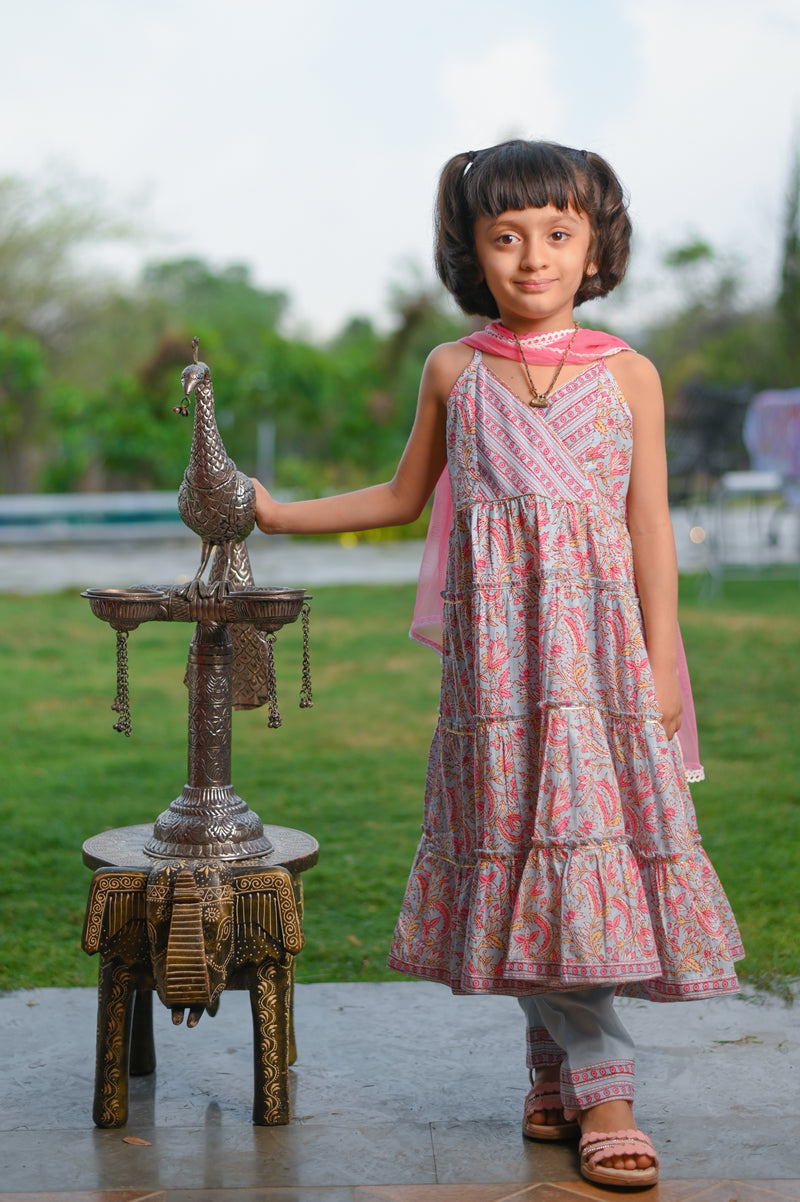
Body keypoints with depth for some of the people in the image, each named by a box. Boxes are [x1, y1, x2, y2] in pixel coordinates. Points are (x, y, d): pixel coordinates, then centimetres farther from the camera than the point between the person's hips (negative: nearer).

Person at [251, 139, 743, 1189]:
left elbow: (651, 526, 3)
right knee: (517, 840, 0)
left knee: (594, 830, -5)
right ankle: (580, 1076, 11)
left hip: (599, 642, -1)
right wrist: (281, 514, 18)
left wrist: (661, 663, -3)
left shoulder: (627, 375, 3)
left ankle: (589, 1084, 5)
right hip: (497, 651, 2)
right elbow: (404, 497, 20)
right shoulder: (454, 372, 8)